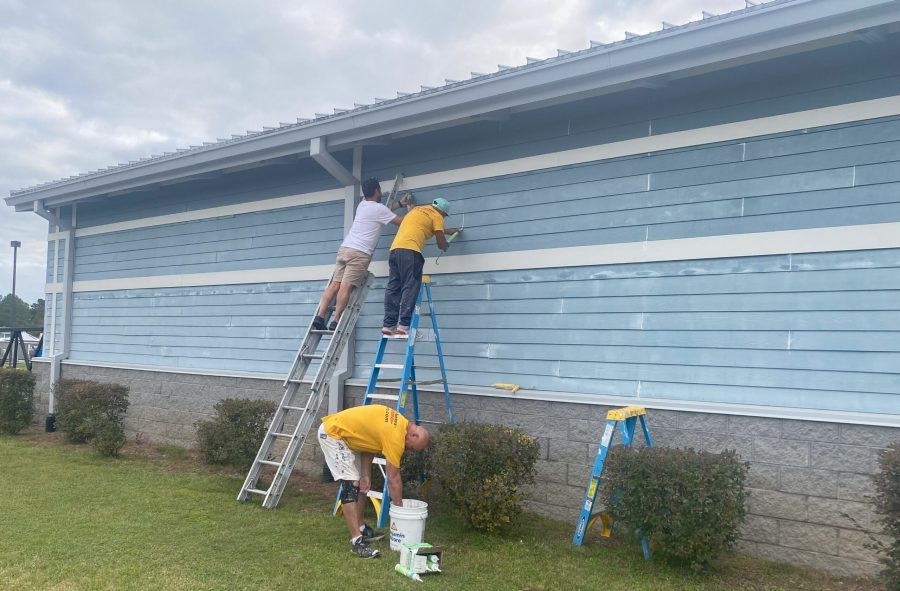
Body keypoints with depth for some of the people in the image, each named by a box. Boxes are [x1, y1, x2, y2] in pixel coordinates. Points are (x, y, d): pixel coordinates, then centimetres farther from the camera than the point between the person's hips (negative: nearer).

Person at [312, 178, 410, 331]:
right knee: (346, 287, -12)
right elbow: (401, 222, 4)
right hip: (359, 253, -8)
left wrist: (400, 204, 47)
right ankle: (335, 322, -15)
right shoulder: (378, 208, -3)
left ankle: (319, 317, -6)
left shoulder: (362, 205, 21)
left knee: (335, 285, 2)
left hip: (344, 248, 8)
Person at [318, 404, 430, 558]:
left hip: (344, 434, 10)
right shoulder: (396, 436, -22)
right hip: (332, 433, -10)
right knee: (350, 485, -15)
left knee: (360, 483, 15)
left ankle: (361, 528, 26)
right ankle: (356, 540, -15)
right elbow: (393, 478, -16)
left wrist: (365, 475, 2)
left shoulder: (400, 423, 6)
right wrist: (400, 509, -6)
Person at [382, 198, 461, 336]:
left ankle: (389, 324, 0)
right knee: (410, 288, -8)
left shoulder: (417, 210, 31)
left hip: (395, 248, 8)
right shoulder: (436, 216, 8)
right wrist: (446, 245, 28)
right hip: (409, 250, -8)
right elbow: (441, 244, 6)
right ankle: (404, 325, -15)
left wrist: (448, 231, 56)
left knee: (393, 288, 4)